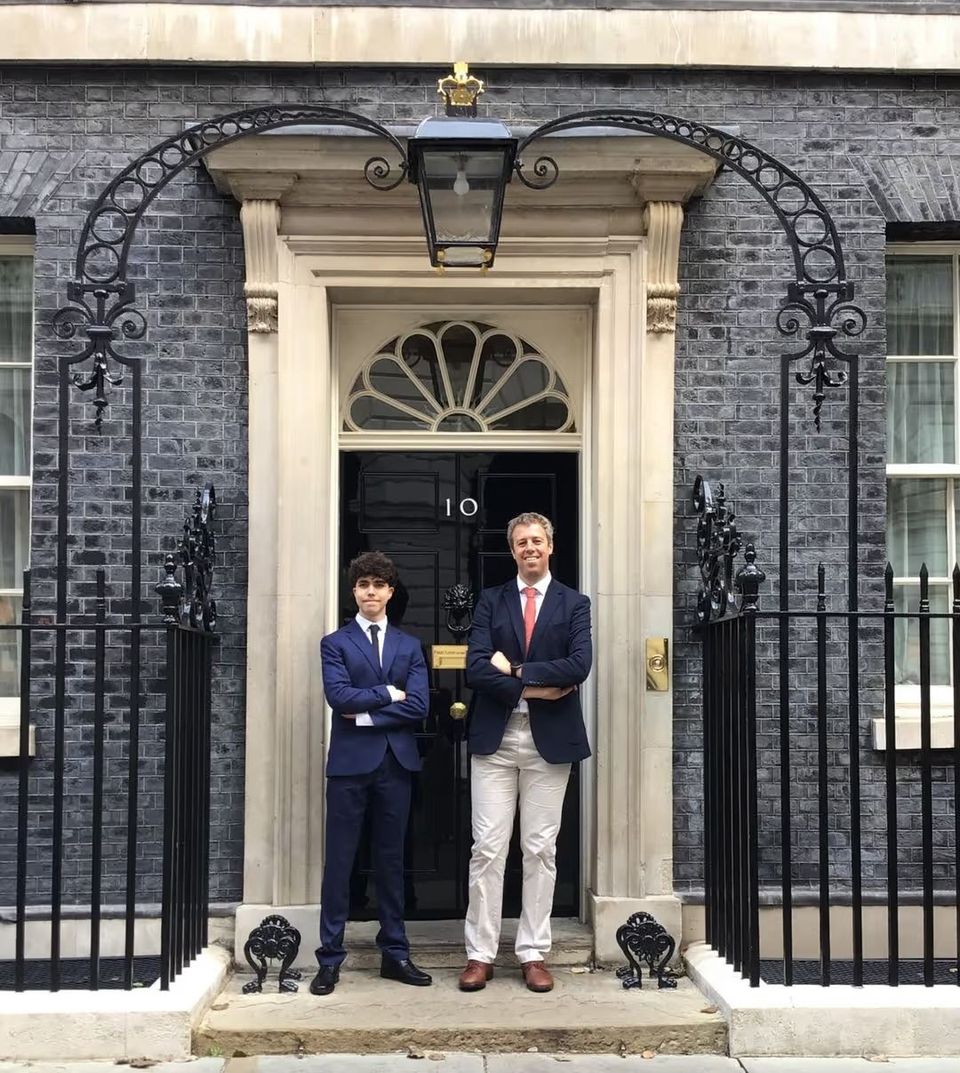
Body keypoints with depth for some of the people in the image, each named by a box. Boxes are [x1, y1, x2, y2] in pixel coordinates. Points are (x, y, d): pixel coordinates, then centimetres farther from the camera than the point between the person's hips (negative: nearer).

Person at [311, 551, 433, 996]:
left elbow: (418, 706, -3)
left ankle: (395, 953, 19)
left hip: (396, 763, 3)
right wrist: (389, 694, -8)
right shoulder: (335, 643, 5)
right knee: (339, 861, 0)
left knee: (391, 859, 10)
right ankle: (330, 959, 8)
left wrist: (366, 713, -10)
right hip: (350, 763, -2)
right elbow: (339, 696, -12)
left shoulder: (410, 646, 11)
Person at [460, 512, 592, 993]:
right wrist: (537, 687, -12)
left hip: (550, 739, 0)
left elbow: (579, 665, -10)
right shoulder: (490, 601, 8)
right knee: (487, 848, 0)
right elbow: (477, 669, -5)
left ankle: (533, 954, 14)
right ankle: (479, 954, 8)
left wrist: (516, 670, -10)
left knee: (541, 849, 5)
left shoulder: (574, 603, 6)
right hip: (495, 738, 0)